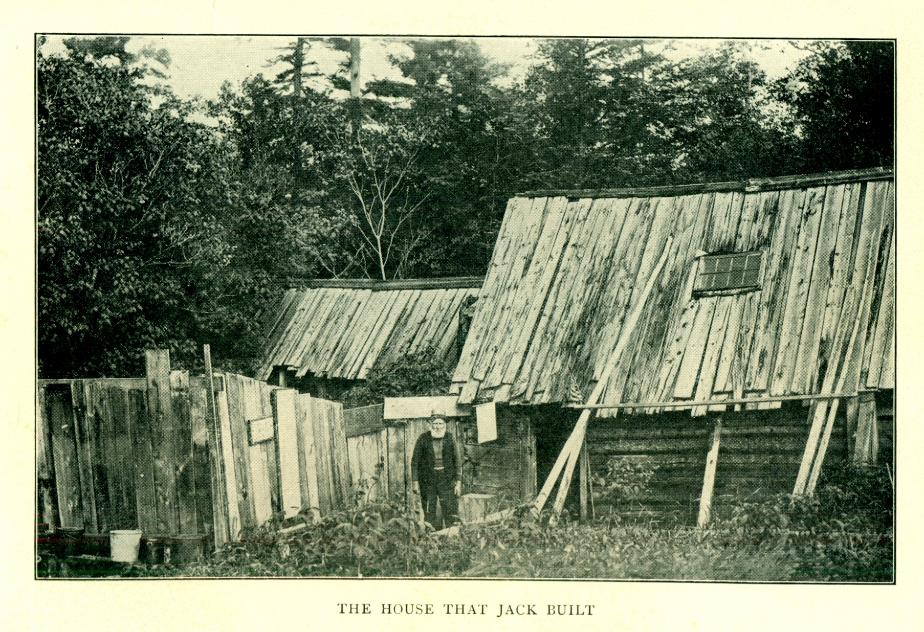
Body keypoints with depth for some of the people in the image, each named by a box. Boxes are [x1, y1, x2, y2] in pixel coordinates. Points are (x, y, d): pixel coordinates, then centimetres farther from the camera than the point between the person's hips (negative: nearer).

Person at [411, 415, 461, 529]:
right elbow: (415, 461, 1)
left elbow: (455, 461, 8)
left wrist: (458, 481, 2)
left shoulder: (449, 439, 4)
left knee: (451, 512, -8)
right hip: (427, 480, -1)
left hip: (446, 478, 1)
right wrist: (415, 482, -5)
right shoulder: (423, 439, -2)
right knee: (429, 513, 2)